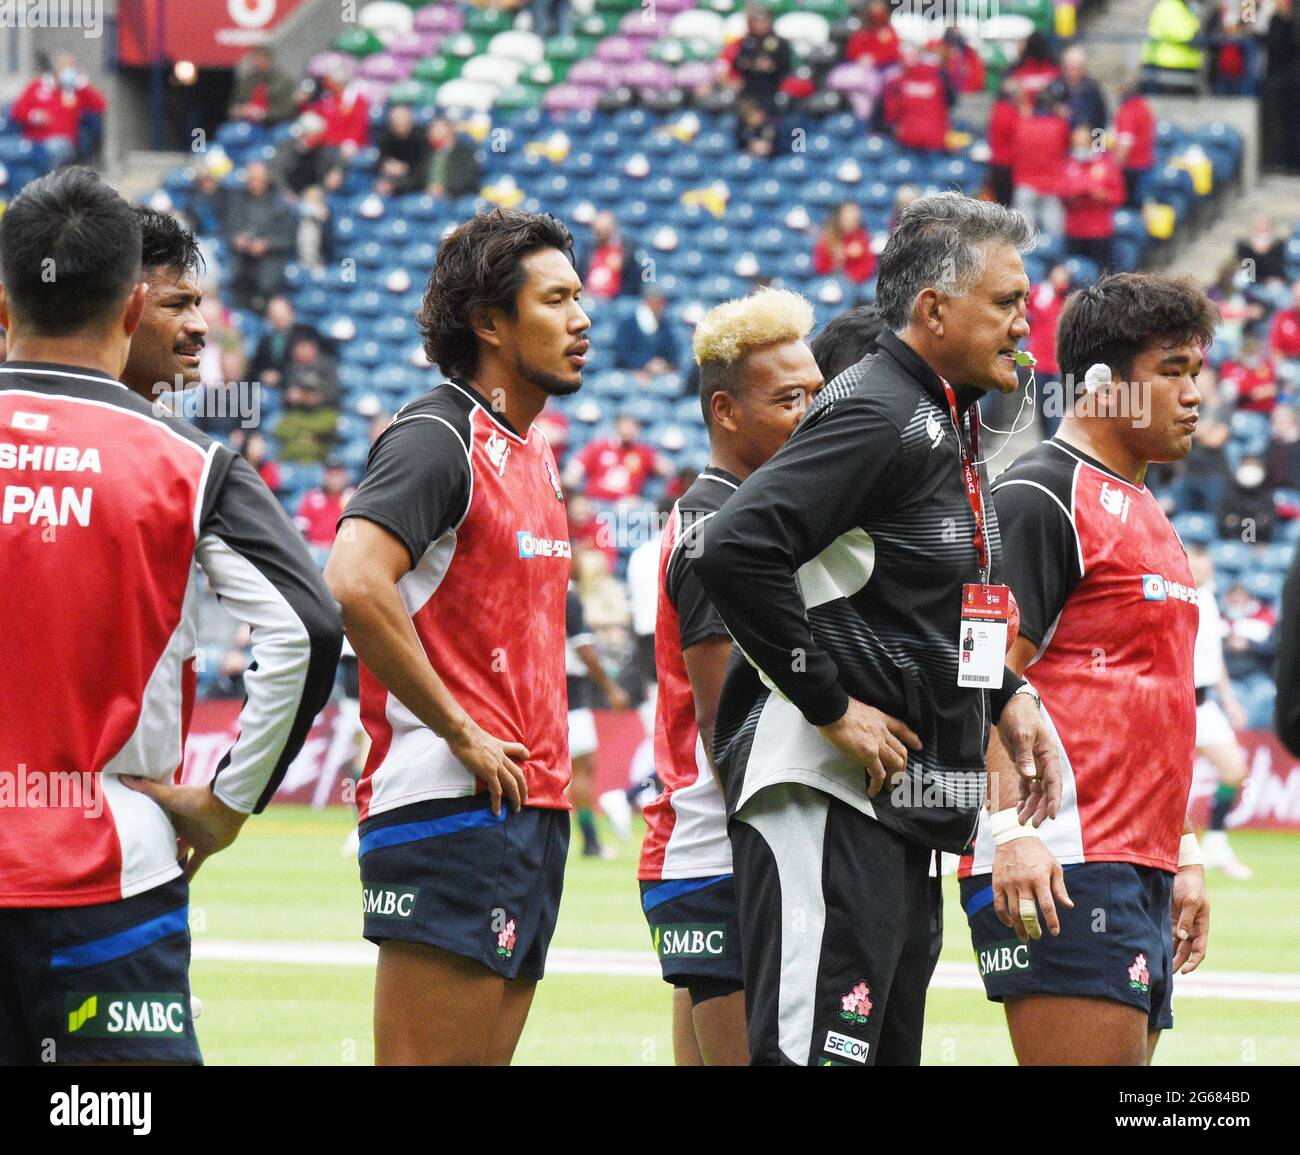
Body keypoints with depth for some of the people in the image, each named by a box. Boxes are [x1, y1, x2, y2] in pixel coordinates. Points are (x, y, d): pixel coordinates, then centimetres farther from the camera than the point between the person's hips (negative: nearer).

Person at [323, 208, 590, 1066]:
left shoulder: (534, 451, 19)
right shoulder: (437, 439, -10)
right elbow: (353, 583, -25)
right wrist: (461, 734, -20)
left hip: (532, 807, 9)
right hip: (451, 804, -9)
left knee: (487, 1056, 8)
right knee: (427, 1059, -12)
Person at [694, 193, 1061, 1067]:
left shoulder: (948, 428, 17)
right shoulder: (874, 414, -13)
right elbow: (736, 551, -25)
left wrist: (1005, 695, 14)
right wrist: (831, 705, -20)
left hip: (906, 808, 10)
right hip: (829, 797, -10)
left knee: (887, 1050, 11)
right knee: (815, 1048, -15)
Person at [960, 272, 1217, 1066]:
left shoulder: (1144, 514, 23)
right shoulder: (1040, 499, -7)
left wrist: (1182, 852, 25)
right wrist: (1009, 828, -24)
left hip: (1142, 874, 10)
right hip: (1060, 875, -10)